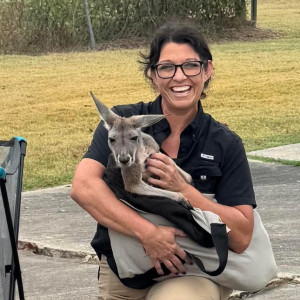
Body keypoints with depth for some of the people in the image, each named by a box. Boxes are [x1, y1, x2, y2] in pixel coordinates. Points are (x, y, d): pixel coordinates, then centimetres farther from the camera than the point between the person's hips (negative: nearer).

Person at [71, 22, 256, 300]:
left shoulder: (225, 144, 0)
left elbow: (241, 237, -6)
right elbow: (83, 187, -18)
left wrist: (183, 189, -17)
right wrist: (147, 232, -28)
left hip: (197, 272, 0)